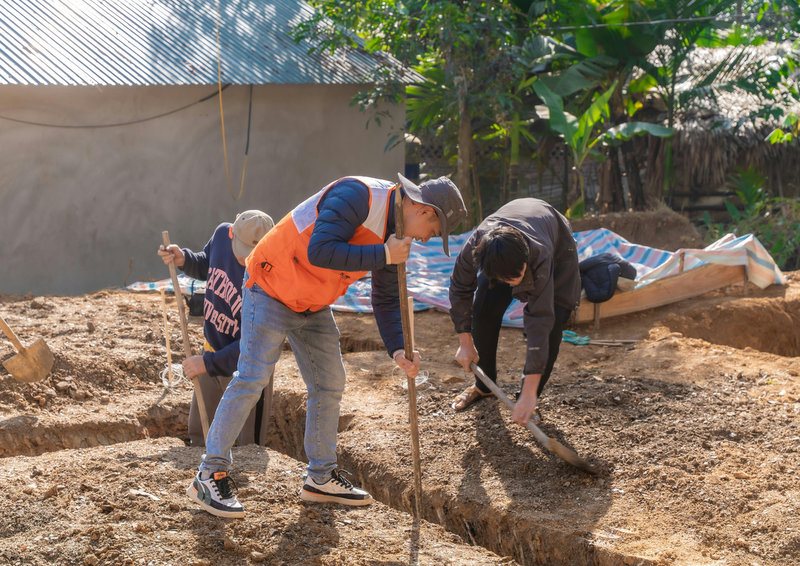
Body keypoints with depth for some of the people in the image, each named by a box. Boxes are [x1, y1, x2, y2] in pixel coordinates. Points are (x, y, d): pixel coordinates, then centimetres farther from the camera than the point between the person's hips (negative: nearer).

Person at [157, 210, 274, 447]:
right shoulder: (222, 234, -12)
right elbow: (206, 267, 12)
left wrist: (209, 362, -24)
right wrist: (184, 260, -9)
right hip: (212, 350, 6)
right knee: (199, 437, 21)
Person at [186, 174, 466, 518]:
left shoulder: (393, 234, 3)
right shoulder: (356, 195, -26)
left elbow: (386, 300, 8)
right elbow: (320, 251, -36)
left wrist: (397, 350, -5)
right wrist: (383, 255, -31)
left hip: (313, 307, 9)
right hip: (271, 288, -9)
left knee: (329, 384, 10)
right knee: (252, 377, -11)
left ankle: (321, 478, 24)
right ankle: (209, 475, -1)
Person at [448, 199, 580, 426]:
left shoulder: (539, 256, -48)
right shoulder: (474, 247, -39)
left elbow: (539, 322, -47)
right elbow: (460, 288, -16)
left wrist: (529, 393, -48)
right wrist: (465, 342, -11)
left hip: (557, 246, -3)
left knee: (550, 324, -18)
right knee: (484, 313, -5)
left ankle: (528, 400, -2)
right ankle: (484, 386, 20)